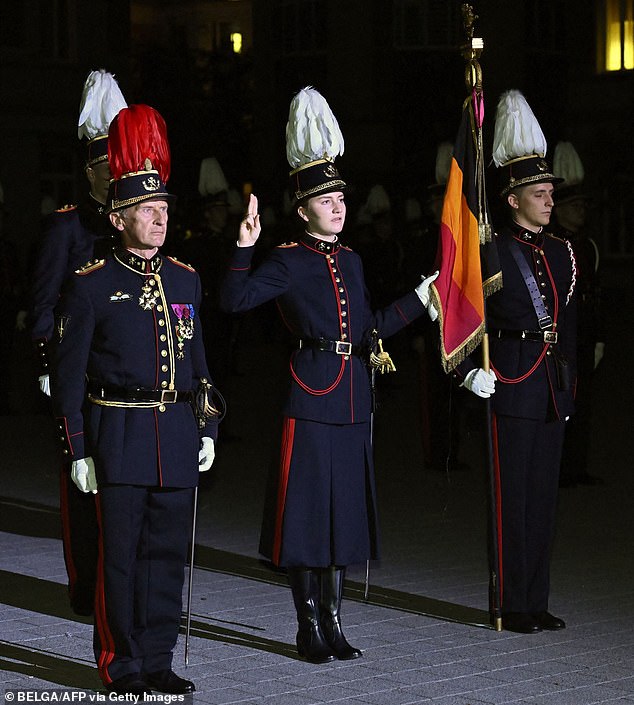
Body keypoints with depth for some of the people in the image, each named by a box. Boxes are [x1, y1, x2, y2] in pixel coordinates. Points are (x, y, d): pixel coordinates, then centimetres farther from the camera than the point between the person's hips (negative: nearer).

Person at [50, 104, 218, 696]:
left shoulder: (184, 281, 11)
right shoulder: (90, 286, -4)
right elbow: (68, 375, -4)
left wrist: (207, 430, 12)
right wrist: (77, 451, -7)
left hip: (177, 436, 5)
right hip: (119, 436, -4)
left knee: (167, 552, 8)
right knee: (120, 553, 1)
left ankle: (157, 659, 17)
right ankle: (122, 665, 12)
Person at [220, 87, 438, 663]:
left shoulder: (351, 261, 14)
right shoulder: (289, 262, -6)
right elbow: (235, 301, -17)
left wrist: (419, 300, 20)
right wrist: (245, 247, -26)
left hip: (353, 399, 6)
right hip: (310, 397, -6)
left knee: (344, 510, 10)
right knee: (306, 512, -1)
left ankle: (333, 622, 19)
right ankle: (310, 628, 9)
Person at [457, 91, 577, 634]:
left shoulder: (562, 253, 12)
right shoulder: (492, 253, -7)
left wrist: (568, 376, 14)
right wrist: (470, 371, -17)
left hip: (554, 389, 6)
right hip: (512, 384, -6)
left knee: (544, 496, 10)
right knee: (513, 497, -2)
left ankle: (537, 602, 17)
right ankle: (513, 605, 5)